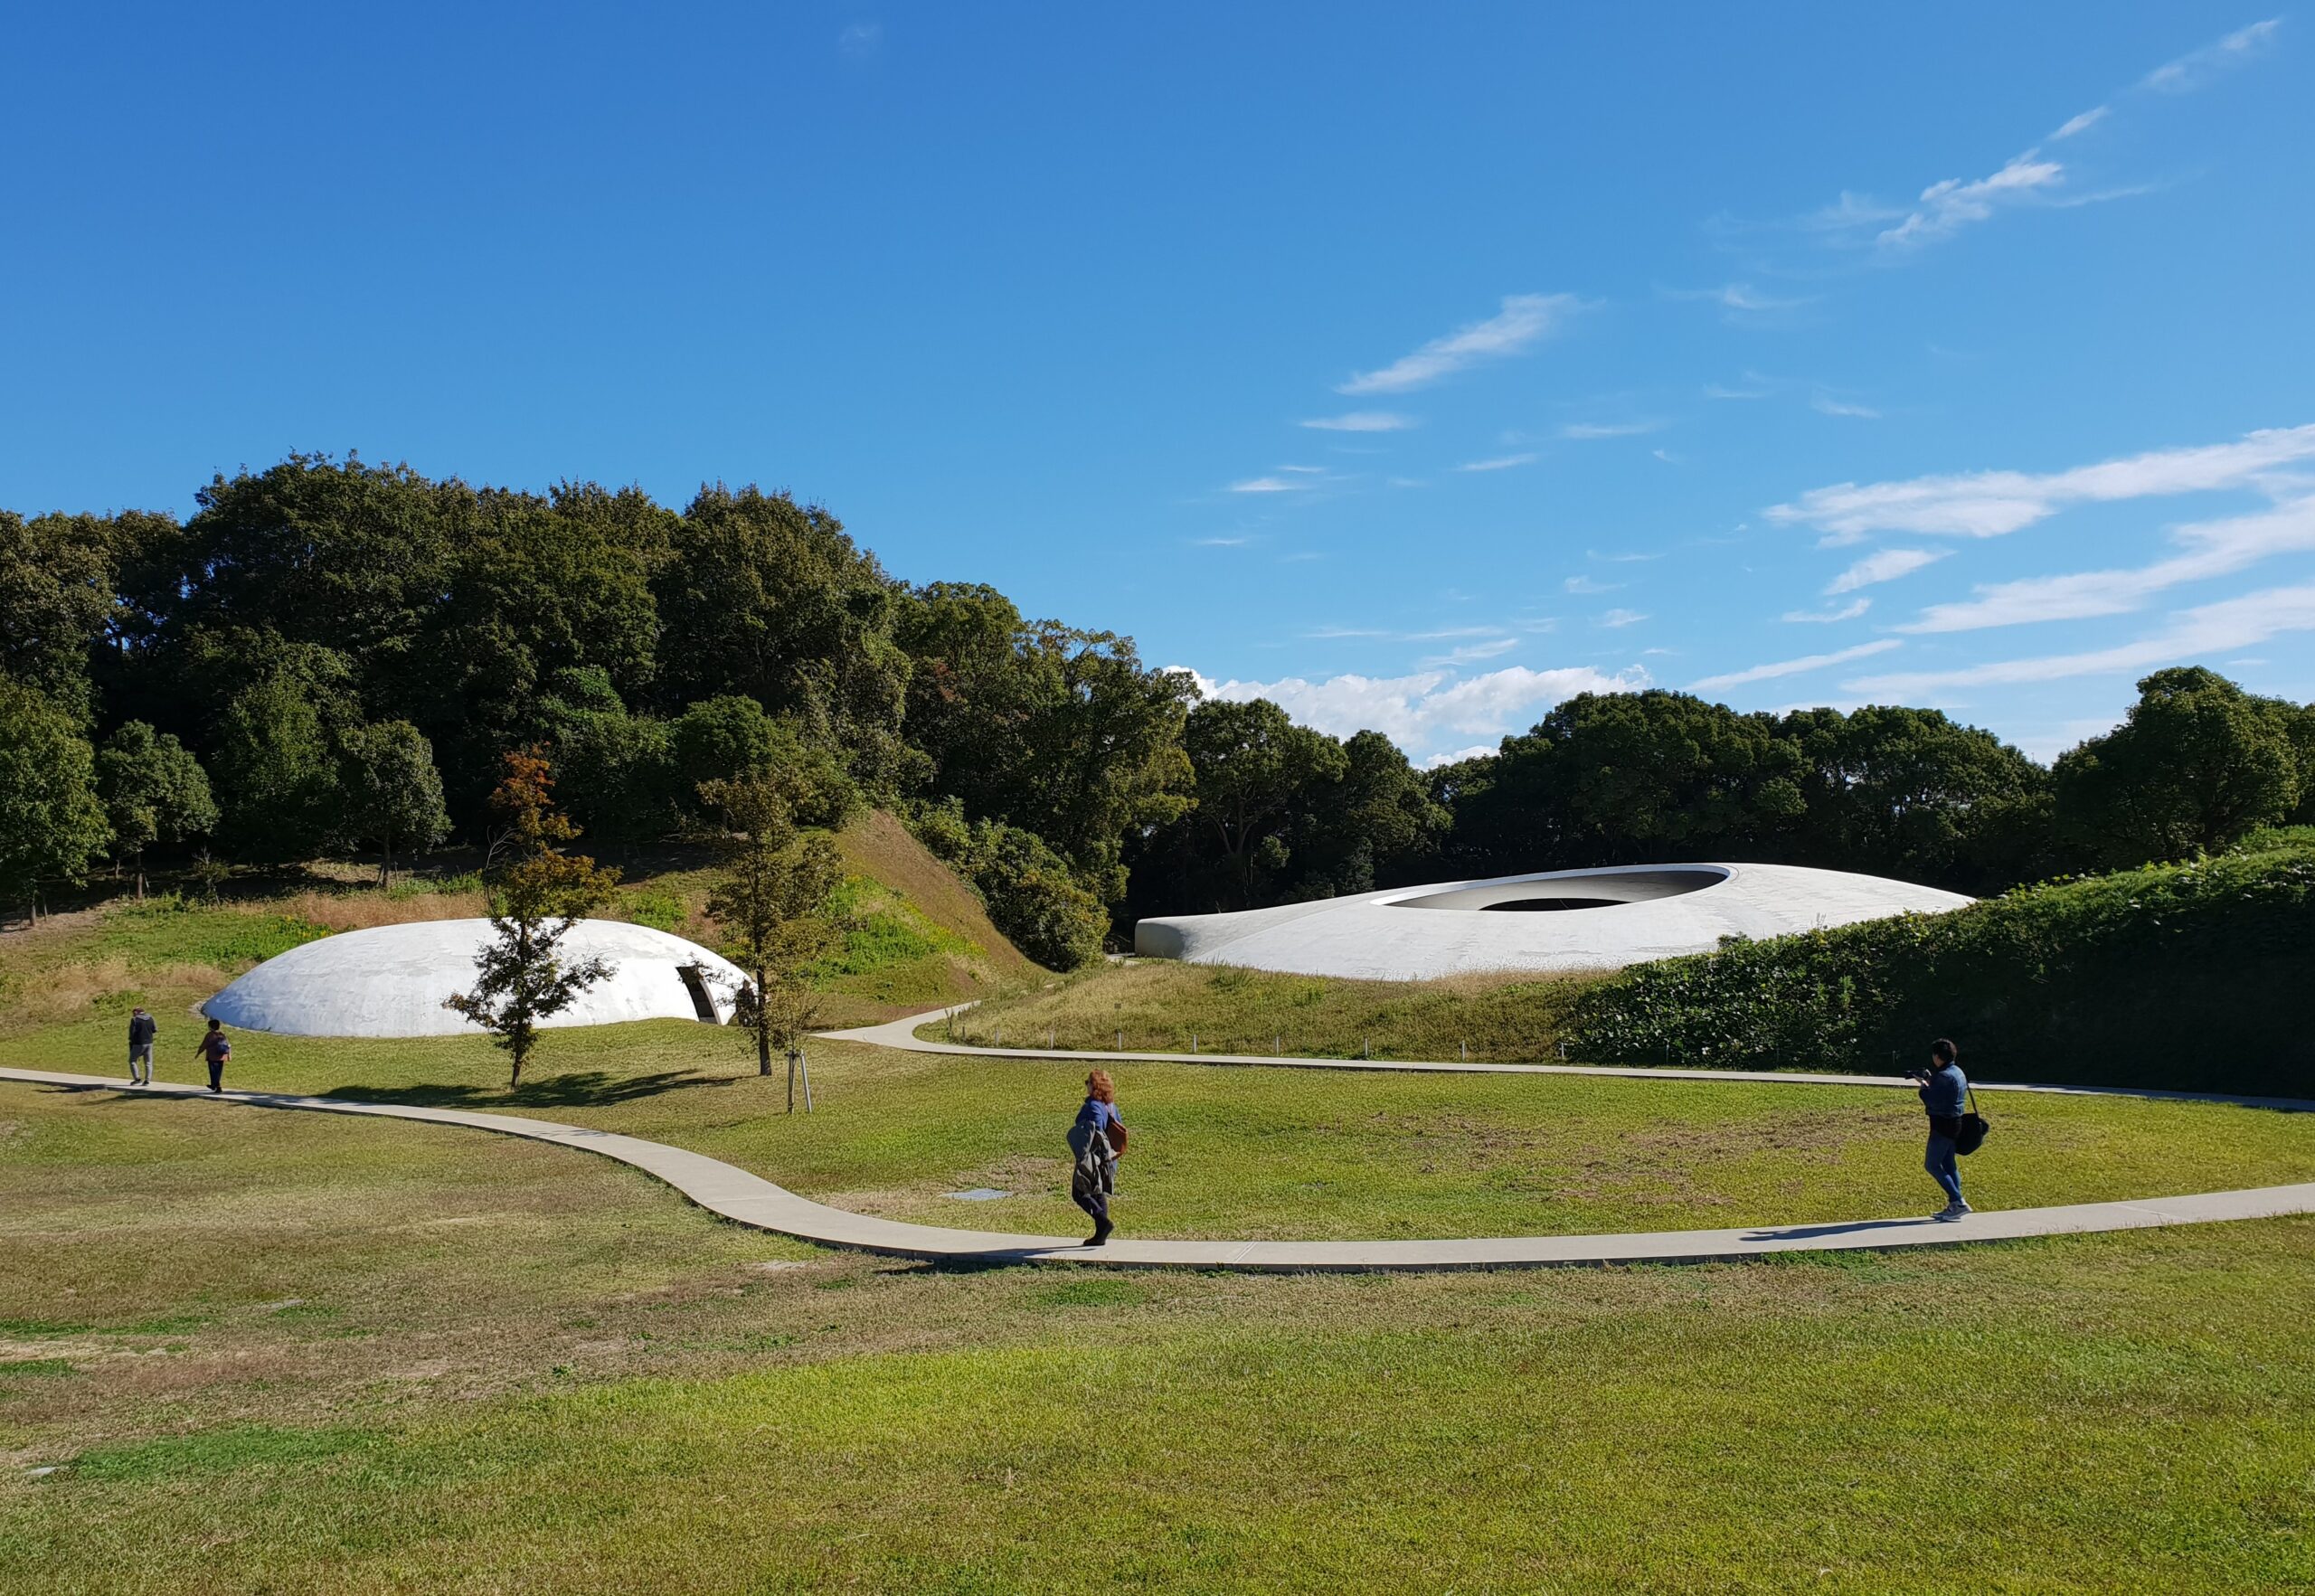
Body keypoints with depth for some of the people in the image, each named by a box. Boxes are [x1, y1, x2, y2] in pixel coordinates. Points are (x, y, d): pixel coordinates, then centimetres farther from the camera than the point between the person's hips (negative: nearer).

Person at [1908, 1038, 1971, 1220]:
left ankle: (1958, 1202, -8)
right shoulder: (1958, 1072, 10)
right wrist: (1930, 1080, 10)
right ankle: (1953, 1206, 15)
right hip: (1954, 1123, 10)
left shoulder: (1944, 1076, -21)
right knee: (1949, 1165, 14)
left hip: (1943, 1125, -10)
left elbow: (1932, 1101, -22)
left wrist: (1924, 1086, -7)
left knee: (1932, 1165, -3)